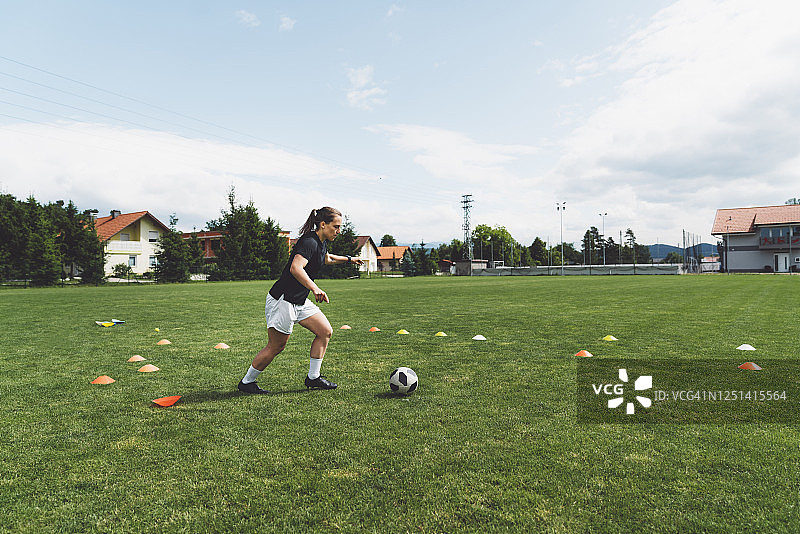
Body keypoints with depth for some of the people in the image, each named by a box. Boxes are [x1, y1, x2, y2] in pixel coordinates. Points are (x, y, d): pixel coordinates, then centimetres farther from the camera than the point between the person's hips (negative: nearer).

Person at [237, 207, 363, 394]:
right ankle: (246, 382, 20)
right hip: (282, 300, -10)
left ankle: (313, 377, 14)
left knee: (325, 332, 4)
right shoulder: (309, 242, -21)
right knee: (276, 347, 0)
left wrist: (348, 259, 43)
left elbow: (326, 258, 34)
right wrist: (315, 288, -49)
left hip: (300, 301, 10)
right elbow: (295, 268, -39)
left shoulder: (322, 243, 9)